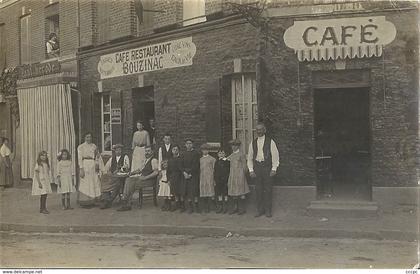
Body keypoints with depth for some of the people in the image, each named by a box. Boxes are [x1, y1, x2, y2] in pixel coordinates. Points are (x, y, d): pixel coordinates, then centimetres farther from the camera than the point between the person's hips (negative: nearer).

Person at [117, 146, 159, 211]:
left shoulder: (153, 160, -5)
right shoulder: (145, 160, 23)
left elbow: (156, 172, -16)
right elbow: (140, 169, 31)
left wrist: (145, 177, -22)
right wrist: (133, 172, 10)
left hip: (149, 179, -8)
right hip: (142, 177, 8)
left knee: (132, 183, -25)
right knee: (128, 180, -14)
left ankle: (127, 204, -20)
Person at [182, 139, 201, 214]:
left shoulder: (196, 153, -2)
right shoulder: (184, 154, 12)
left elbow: (195, 165, -7)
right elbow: (182, 164, 10)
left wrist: (190, 174, -12)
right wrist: (184, 172, -6)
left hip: (194, 174, -4)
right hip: (186, 174, 4)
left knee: (195, 190, -7)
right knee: (188, 191, 1)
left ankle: (196, 206, -1)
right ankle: (190, 207, 6)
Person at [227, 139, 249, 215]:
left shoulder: (241, 155, -5)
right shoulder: (231, 155, 13)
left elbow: (244, 166, -4)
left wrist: (243, 175, -5)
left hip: (239, 175, -6)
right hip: (232, 176, 6)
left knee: (240, 192, -3)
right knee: (233, 192, 7)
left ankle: (242, 209, 3)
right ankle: (235, 208, 14)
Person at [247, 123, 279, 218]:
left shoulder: (270, 142, 3)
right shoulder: (253, 143, 11)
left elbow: (275, 156, 1)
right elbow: (249, 158, 13)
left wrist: (274, 169, -7)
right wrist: (251, 170, 3)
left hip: (267, 167, -2)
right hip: (257, 167, 3)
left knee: (268, 190, -1)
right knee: (258, 190, 4)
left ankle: (268, 210, 8)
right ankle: (259, 210, 12)